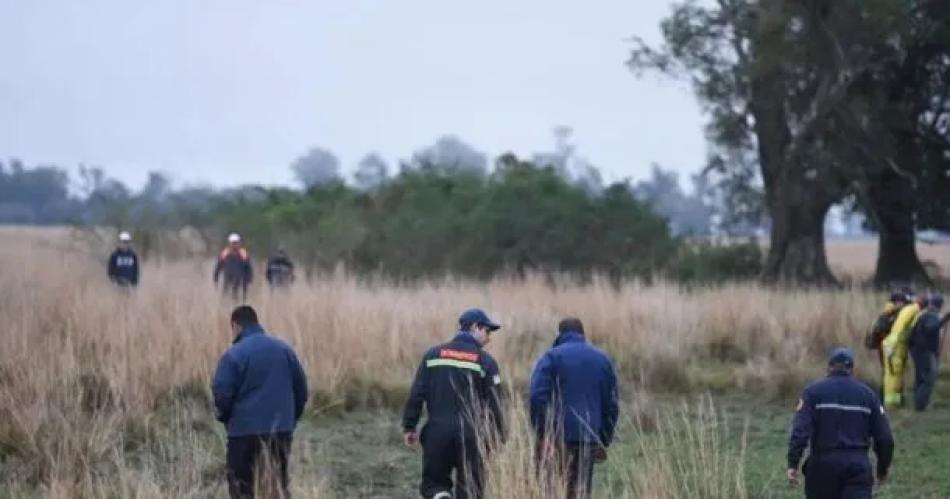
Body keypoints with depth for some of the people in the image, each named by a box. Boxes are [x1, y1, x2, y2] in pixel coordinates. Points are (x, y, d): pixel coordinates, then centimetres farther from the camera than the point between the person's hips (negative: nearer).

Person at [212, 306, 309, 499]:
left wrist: (224, 417, 7)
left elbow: (222, 394, -12)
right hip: (281, 430, 5)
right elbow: (301, 388, 10)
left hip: (245, 430, -5)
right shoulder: (284, 349, 7)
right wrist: (291, 418, 20)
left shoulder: (234, 355, -10)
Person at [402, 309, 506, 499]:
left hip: (437, 432, 2)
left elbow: (416, 394, 3)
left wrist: (409, 427, 8)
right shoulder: (485, 361, -1)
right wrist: (498, 437, 5)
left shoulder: (433, 354, 7)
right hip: (471, 434, -2)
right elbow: (494, 403, -3)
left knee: (433, 483, 13)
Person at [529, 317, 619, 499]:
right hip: (589, 440, 3)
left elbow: (538, 397, -10)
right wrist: (604, 441, 17)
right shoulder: (602, 359, 14)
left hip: (558, 436, -3)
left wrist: (541, 435, -7)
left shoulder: (552, 357, 1)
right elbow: (611, 404, 14)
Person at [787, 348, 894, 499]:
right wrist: (883, 468, 22)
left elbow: (800, 430, -11)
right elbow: (884, 437, 7)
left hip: (823, 464, 0)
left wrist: (793, 464, -15)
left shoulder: (813, 392, 2)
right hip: (858, 466, 1)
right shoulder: (868, 394, 9)